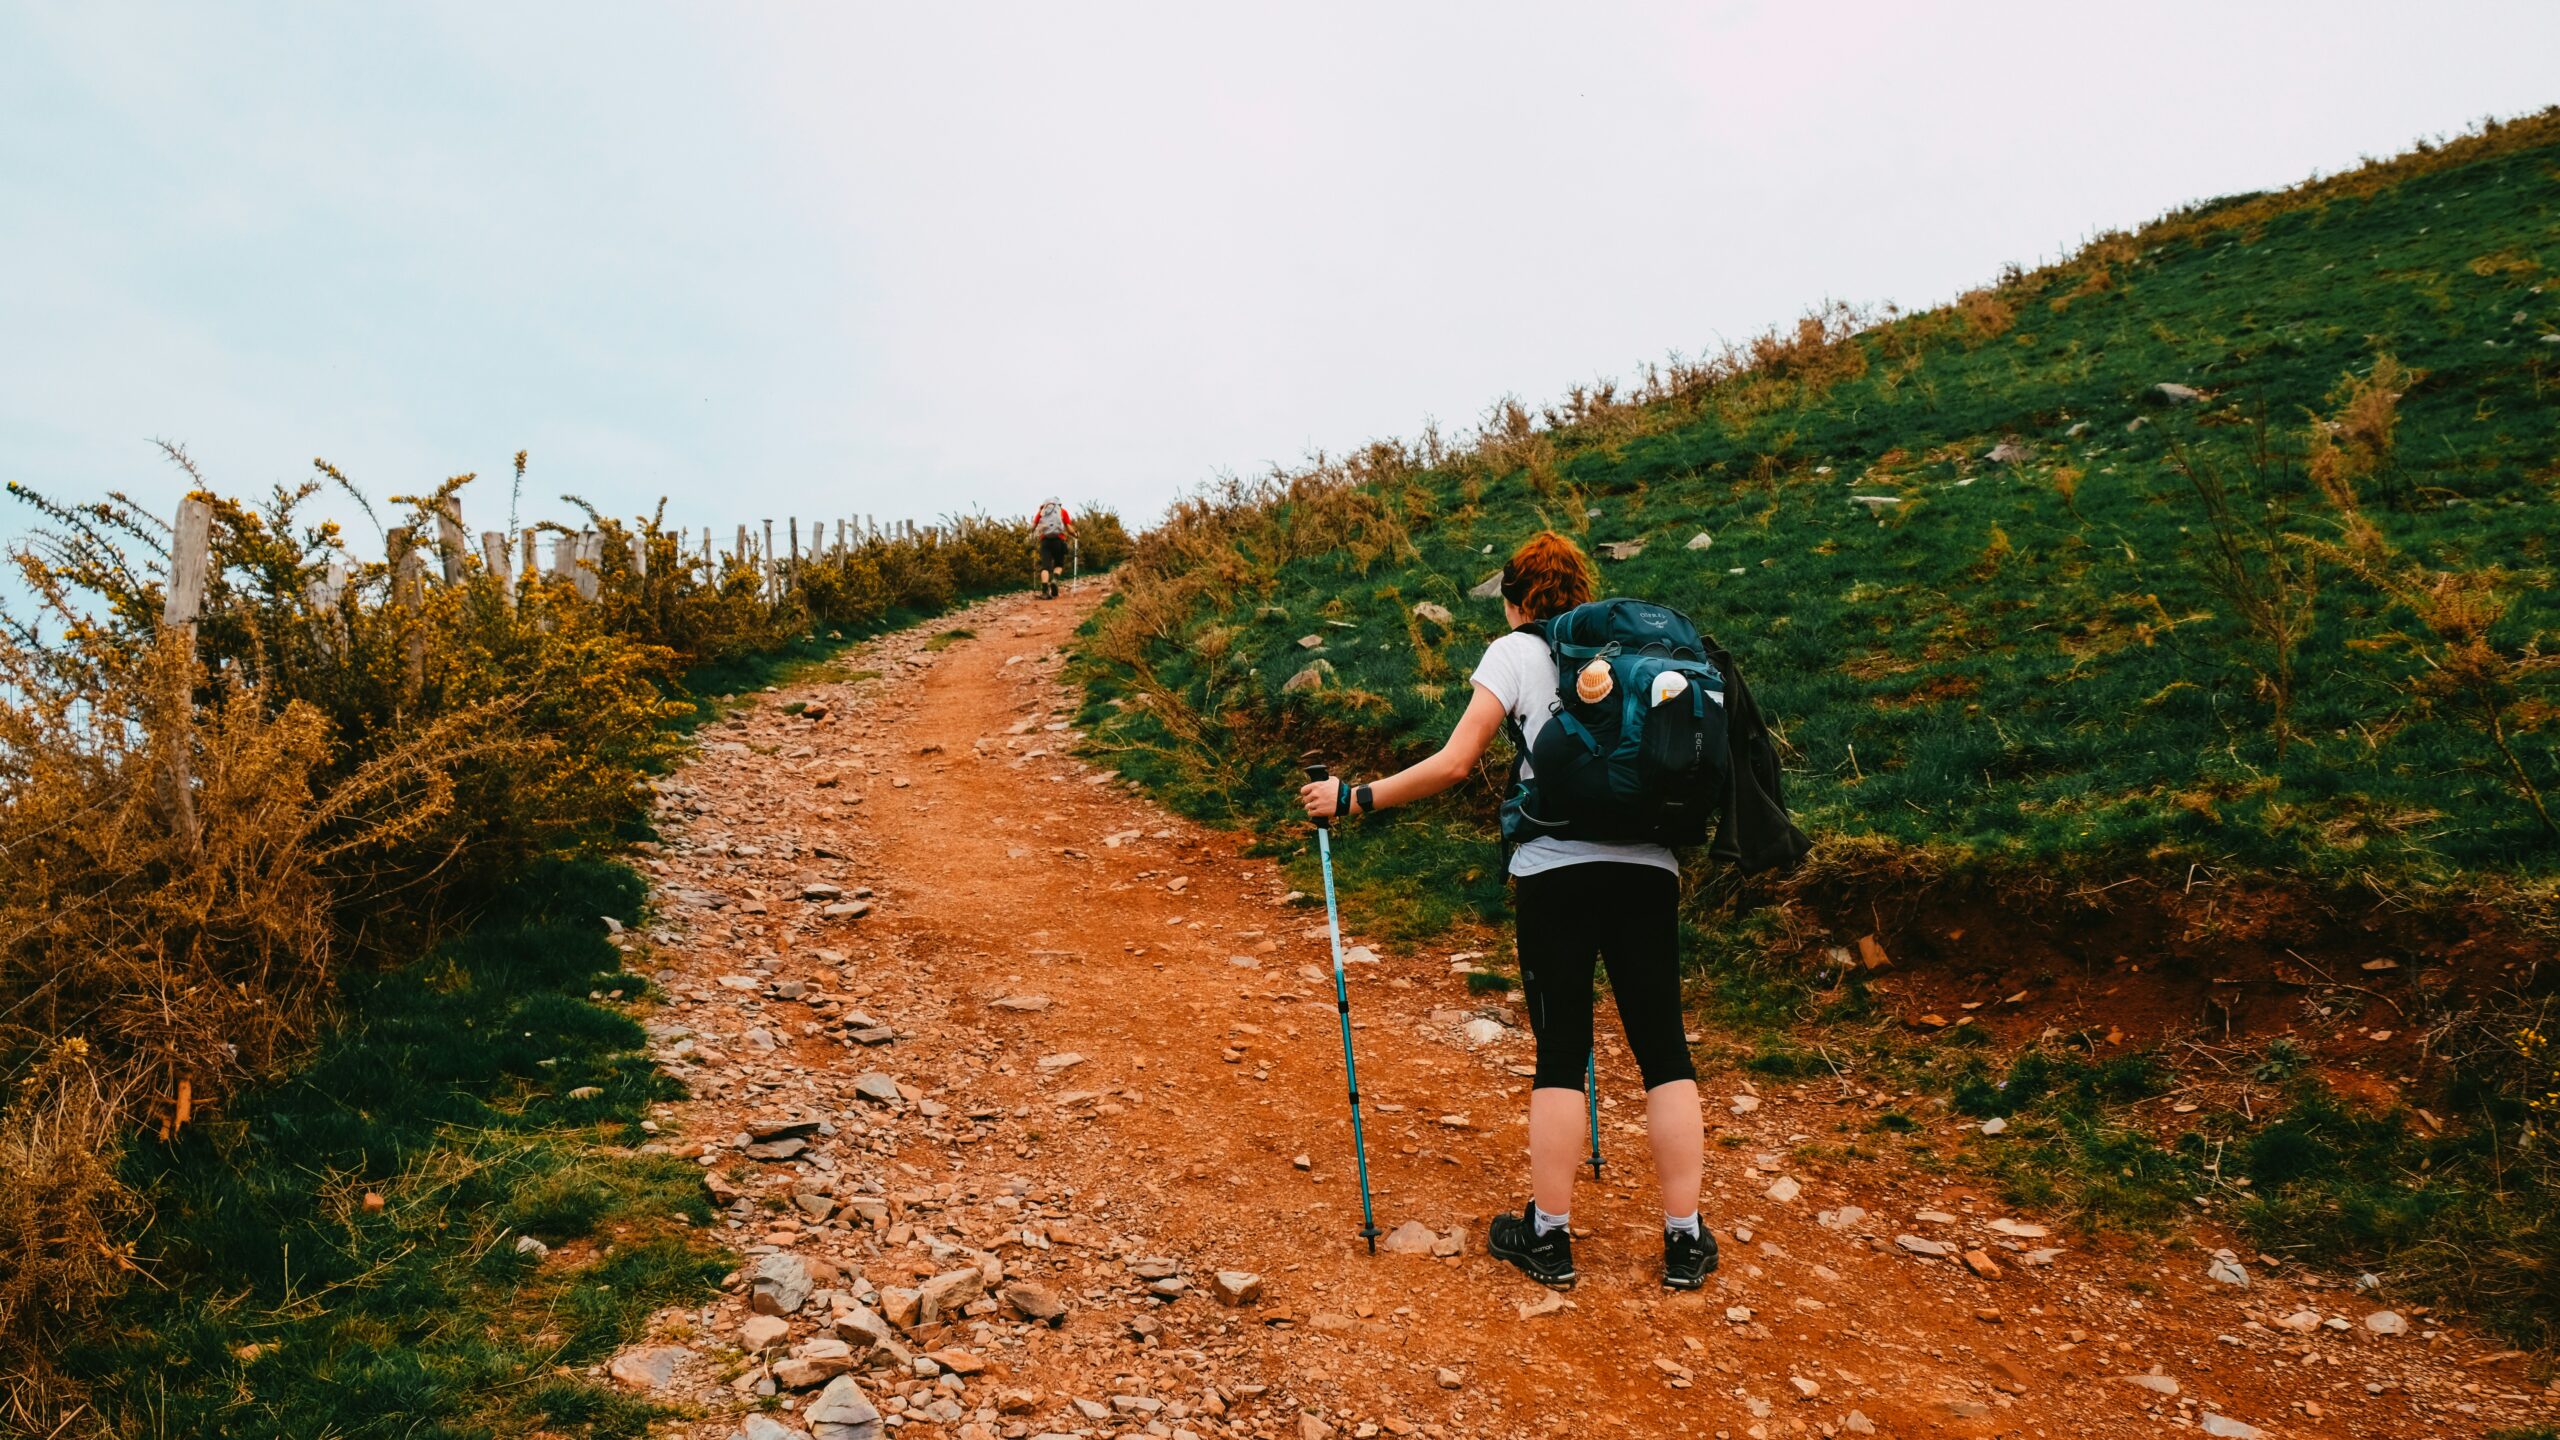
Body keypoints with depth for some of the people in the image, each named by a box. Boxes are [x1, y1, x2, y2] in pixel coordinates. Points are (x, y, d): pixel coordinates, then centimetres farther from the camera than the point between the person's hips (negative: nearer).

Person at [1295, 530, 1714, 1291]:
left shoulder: (1513, 652, 6)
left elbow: (1454, 763, -3)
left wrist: (1355, 798, 4)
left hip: (1557, 868, -3)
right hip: (1648, 865, 3)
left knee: (1560, 1052, 4)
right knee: (1665, 1050, 8)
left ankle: (1549, 1236, 13)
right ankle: (1685, 1241, 13)